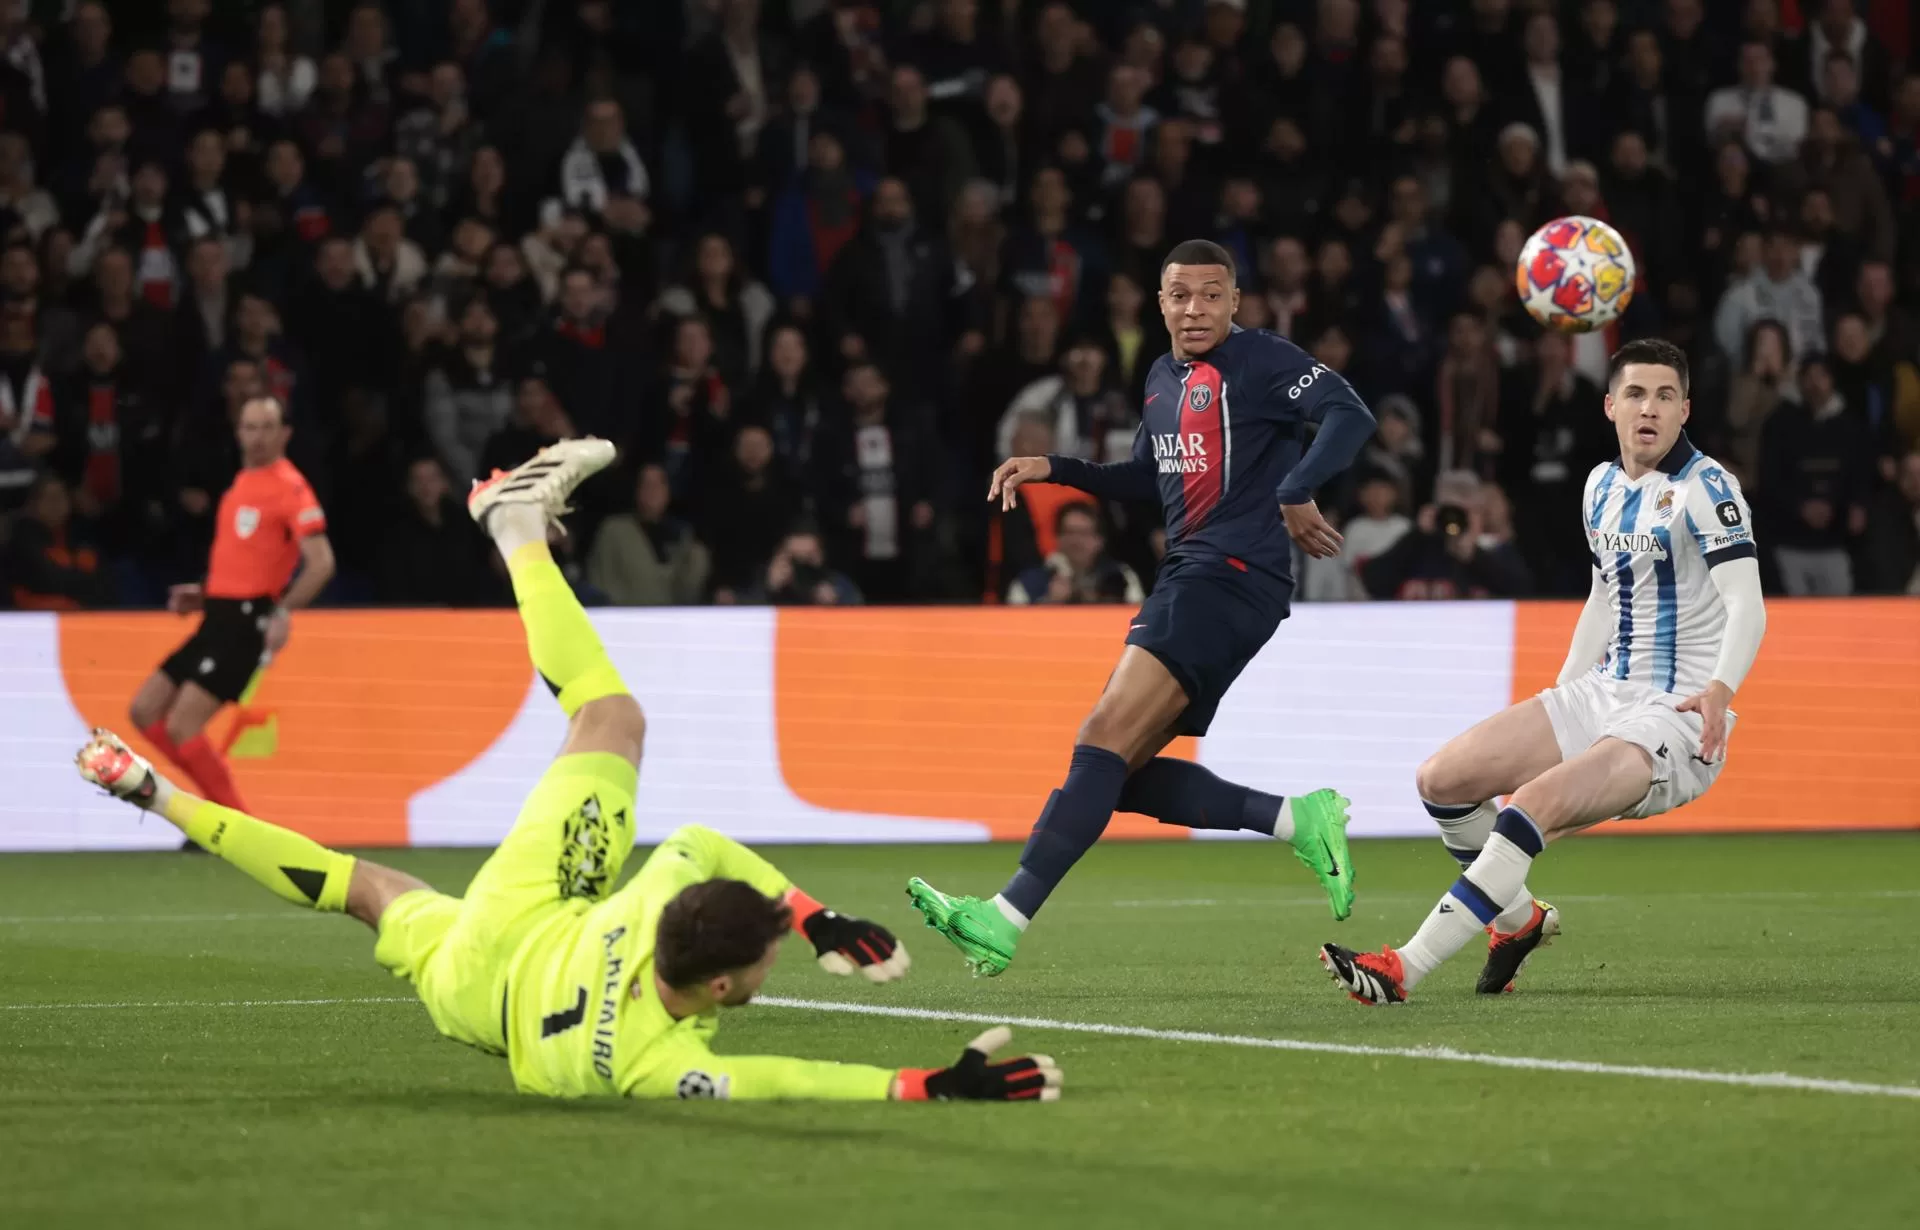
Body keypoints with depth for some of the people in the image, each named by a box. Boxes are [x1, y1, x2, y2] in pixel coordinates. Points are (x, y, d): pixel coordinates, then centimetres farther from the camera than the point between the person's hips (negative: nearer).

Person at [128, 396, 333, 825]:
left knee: (182, 726, -15)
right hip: (219, 618, 9)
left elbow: (321, 561, -20)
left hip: (247, 622, -9)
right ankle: (221, 804, 13)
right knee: (145, 711, 8)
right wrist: (203, 595, 16)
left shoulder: (290, 487, -11)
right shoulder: (240, 484, 16)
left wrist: (284, 610, -31)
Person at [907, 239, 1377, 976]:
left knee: (1108, 736, -20)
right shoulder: (1162, 379, 20)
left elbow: (1350, 417, -18)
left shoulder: (1263, 362, -6)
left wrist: (1295, 492, -28)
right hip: (1186, 577, 10)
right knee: (1122, 773, 3)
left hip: (1234, 576, -10)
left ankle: (1007, 918, -26)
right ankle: (1297, 820, 6)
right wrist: (1055, 470, 21)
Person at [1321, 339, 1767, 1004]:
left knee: (1538, 802, -30)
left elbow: (1747, 606, -23)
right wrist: (1554, 714, 23)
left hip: (1677, 719, -8)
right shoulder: (1602, 484, 12)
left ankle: (1401, 971, -32)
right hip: (1604, 696, 8)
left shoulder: (1704, 486, -12)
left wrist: (1720, 689, -41)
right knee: (1442, 778, -3)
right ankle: (1520, 919, 19)